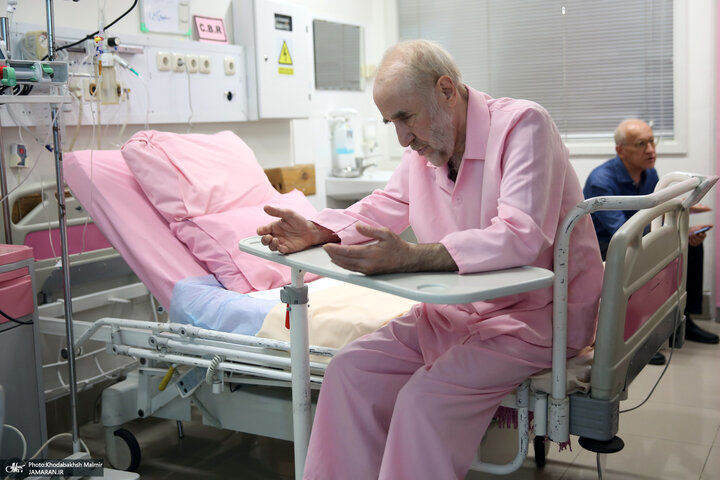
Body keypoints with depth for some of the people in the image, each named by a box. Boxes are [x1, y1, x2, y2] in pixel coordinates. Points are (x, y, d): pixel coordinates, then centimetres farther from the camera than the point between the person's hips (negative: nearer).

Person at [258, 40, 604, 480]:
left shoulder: (523, 124, -18)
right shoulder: (424, 147, 7)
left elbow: (520, 237, -32)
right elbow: (380, 210, 17)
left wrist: (407, 257, -41)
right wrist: (316, 231, -4)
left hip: (535, 317, -7)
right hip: (456, 313, 8)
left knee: (423, 400, -26)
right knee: (350, 370, -5)